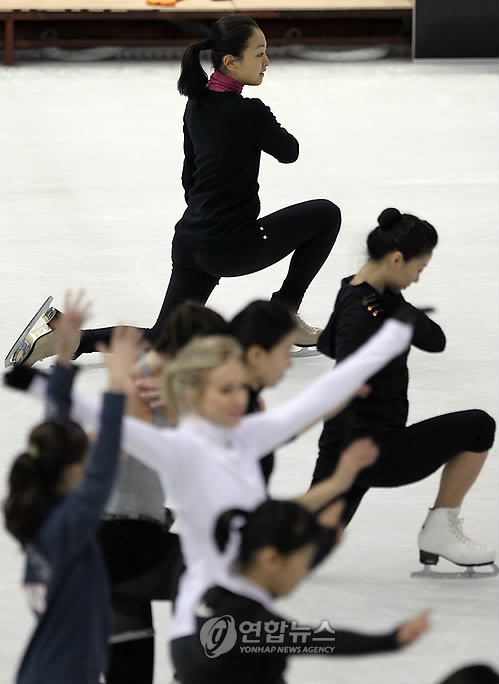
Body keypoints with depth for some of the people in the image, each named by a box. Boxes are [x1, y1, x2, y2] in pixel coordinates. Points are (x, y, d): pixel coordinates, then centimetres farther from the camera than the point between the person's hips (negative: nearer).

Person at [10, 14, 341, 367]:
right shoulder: (249, 113, -18)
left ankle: (66, 336, -2)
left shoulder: (198, 103, 7)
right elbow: (289, 152, 0)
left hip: (189, 242, 8)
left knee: (161, 340, 14)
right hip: (231, 247, -7)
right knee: (326, 215, 11)